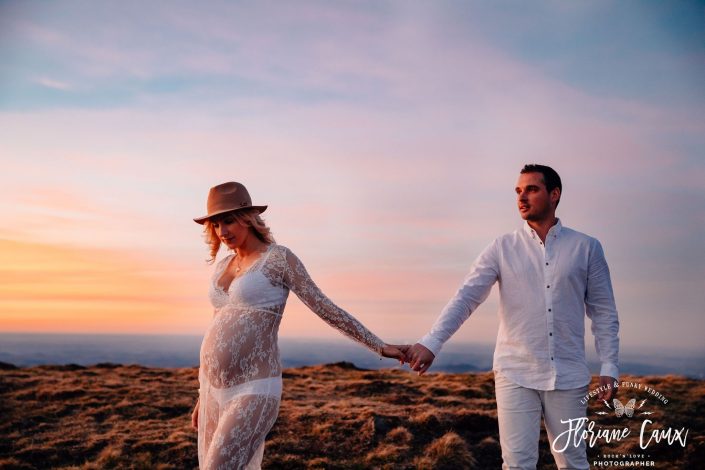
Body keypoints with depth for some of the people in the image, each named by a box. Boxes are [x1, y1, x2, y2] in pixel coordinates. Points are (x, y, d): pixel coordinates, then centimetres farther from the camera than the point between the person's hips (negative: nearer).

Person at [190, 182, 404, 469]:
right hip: (218, 391, 8)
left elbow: (327, 309, -5)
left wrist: (380, 347, -7)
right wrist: (204, 396, 20)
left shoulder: (279, 258, -6)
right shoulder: (223, 266, 14)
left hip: (254, 393, -7)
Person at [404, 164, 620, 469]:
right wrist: (431, 343, -21)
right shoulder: (502, 249, 1)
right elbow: (466, 297, -8)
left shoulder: (587, 248, 3)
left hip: (568, 376, 1)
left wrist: (608, 367, -1)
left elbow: (603, 312, 6)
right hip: (515, 375, 0)